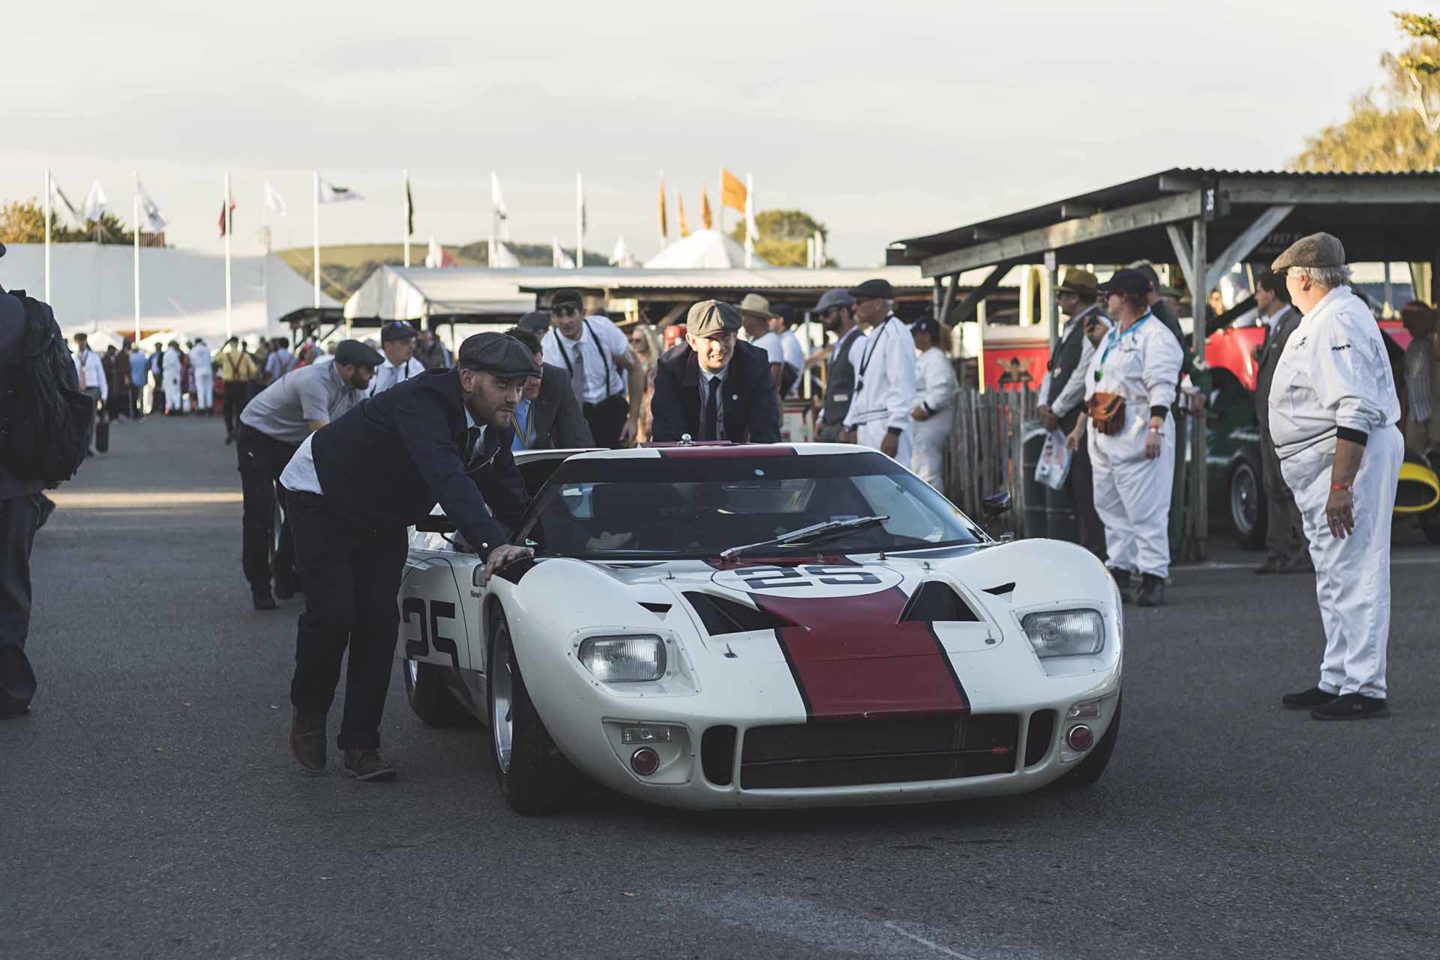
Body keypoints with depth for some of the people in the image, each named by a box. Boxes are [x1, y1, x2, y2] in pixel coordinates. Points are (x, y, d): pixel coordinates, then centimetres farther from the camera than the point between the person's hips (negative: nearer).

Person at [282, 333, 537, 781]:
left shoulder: (496, 426, -13)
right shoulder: (424, 402, -39)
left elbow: (511, 500, -1)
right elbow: (447, 478, -55)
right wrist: (492, 544, -67)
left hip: (382, 517, 7)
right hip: (322, 495, -7)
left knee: (379, 619, -4)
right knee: (333, 615, -14)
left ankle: (360, 745, 2)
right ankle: (308, 714, 13)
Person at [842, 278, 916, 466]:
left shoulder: (895, 334, -10)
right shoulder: (873, 336, 20)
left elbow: (902, 386, -17)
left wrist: (893, 431, -22)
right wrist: (853, 426, 20)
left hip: (885, 428, -9)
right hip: (866, 428, 9)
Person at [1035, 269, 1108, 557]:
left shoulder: (1096, 325, -11)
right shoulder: (1071, 328, 20)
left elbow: (1084, 375, -18)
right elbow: (1053, 368, 22)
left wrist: (1057, 410, -12)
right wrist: (1044, 403, 5)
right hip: (1064, 421, 10)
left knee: (1086, 489, -12)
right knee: (1073, 487, 11)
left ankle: (1095, 553, -11)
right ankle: (1085, 550, 16)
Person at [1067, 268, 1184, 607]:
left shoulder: (1154, 337, -10)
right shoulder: (1113, 336, 21)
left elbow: (1161, 388, -19)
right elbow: (1094, 387, 27)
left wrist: (1155, 429, -28)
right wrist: (1081, 426, 27)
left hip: (1138, 439, -10)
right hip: (1106, 439, 10)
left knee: (1146, 511, -9)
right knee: (1111, 508, 11)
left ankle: (1153, 577, -7)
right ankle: (1119, 575, 18)